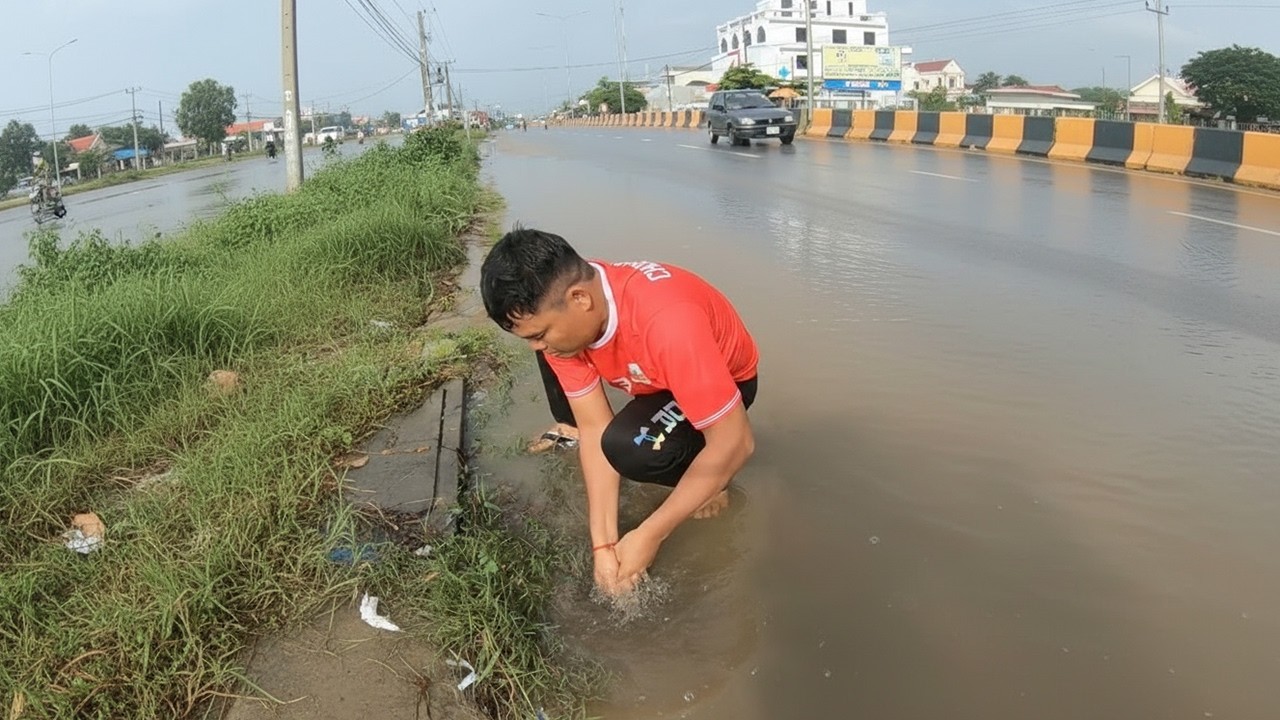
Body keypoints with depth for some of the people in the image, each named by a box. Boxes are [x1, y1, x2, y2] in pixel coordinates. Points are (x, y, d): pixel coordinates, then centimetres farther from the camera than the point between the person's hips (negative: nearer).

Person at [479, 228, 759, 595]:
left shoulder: (667, 321, -42)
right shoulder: (562, 315, -21)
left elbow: (736, 443, -36)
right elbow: (594, 427, -16)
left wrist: (649, 535, -29)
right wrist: (603, 544, -21)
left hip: (725, 379, -6)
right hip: (651, 373, 6)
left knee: (628, 446, -31)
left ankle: (707, 478, -2)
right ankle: (575, 438, 19)